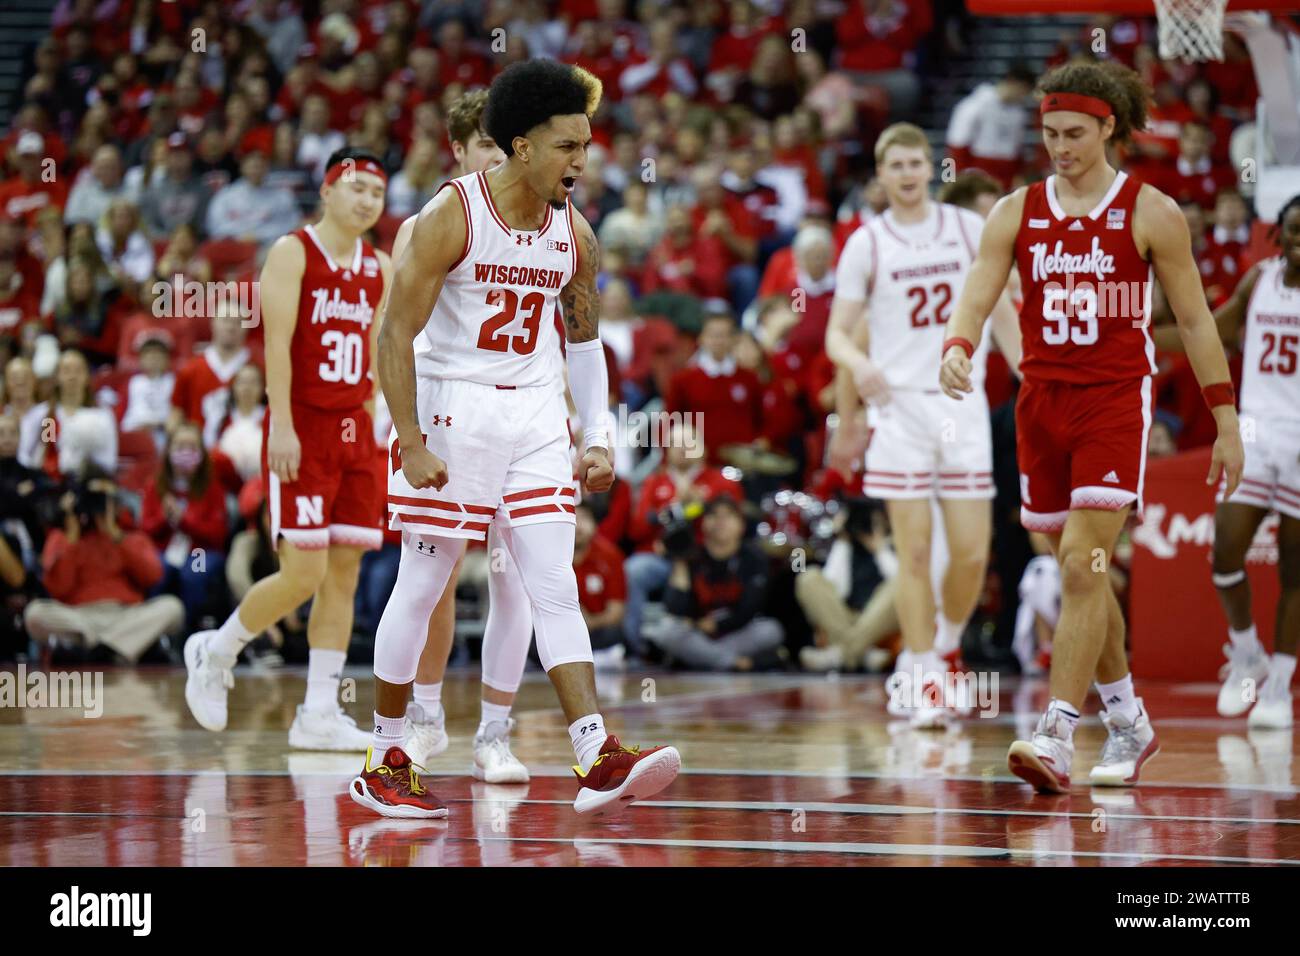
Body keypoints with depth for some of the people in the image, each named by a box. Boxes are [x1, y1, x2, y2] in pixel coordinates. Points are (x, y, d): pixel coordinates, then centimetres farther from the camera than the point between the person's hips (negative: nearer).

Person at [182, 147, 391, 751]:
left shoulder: (379, 268, 13)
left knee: (344, 573, 2)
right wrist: (283, 426, -19)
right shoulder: (292, 253, -5)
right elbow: (277, 342, -12)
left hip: (353, 430, 7)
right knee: (304, 573, -11)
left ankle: (319, 716, 5)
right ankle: (215, 652, 12)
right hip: (301, 427, -6)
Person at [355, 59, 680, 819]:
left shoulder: (575, 233, 3)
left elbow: (586, 338, 16)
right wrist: (411, 445, -17)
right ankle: (385, 761, 16)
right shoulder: (452, 216, -14)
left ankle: (599, 763, -13)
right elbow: (396, 334, -13)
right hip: (452, 408, -4)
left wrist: (600, 437, 9)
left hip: (536, 415, 4)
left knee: (556, 589, -4)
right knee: (421, 588, 4)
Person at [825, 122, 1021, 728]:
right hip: (899, 405, -2)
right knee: (915, 551, -7)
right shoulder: (866, 244, 3)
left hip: (963, 405, 2)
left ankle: (943, 646, 23)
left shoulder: (969, 229, 7)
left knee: (972, 552, -3)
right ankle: (921, 678, 0)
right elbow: (838, 333, 2)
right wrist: (859, 365, -20)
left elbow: (1000, 311, 15)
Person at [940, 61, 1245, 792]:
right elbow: (977, 298, -4)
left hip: (1117, 401, -4)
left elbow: (1196, 320, 1)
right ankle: (1129, 725, 28)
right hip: (1042, 401, 5)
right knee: (1083, 574, 12)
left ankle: (1057, 738, -21)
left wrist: (1226, 421, -1)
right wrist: (957, 349, -27)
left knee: (1082, 565, -17)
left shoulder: (1151, 213, -3)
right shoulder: (1017, 213, 5)